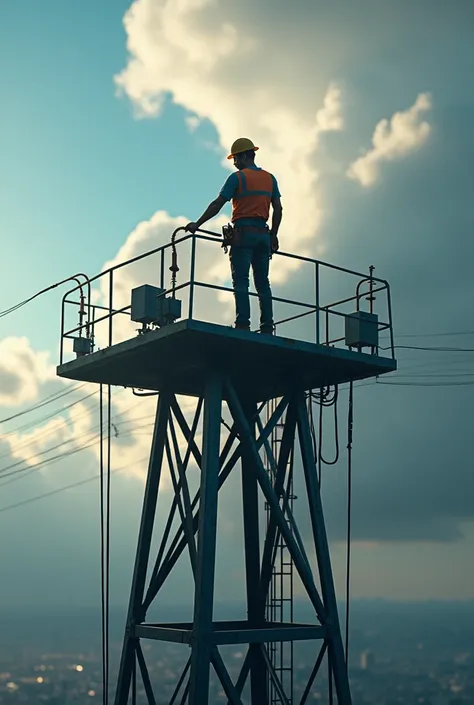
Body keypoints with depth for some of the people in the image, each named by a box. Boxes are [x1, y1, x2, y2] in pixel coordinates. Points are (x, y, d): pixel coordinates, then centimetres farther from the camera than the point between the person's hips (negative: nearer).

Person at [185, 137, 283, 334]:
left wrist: (197, 224, -3)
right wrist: (273, 236, 19)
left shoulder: (237, 177, -2)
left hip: (243, 233, -5)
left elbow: (217, 204, -6)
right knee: (263, 283, 6)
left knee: (240, 282, -7)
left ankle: (243, 323, -17)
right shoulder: (270, 178, 15)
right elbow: (278, 209, 13)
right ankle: (267, 326, 0)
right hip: (263, 233, 5)